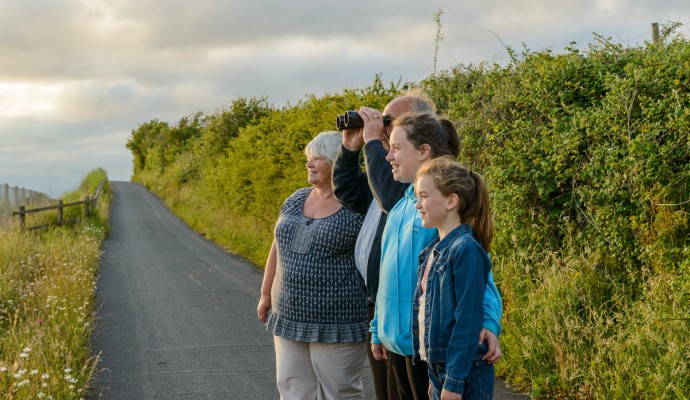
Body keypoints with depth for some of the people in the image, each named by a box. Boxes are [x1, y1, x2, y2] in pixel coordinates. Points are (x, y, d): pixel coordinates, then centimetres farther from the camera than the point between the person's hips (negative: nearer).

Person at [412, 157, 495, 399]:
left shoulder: (466, 250, -16)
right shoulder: (433, 250, 10)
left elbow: (468, 322, -18)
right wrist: (436, 378, 16)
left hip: (464, 374, -8)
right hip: (437, 368, 8)